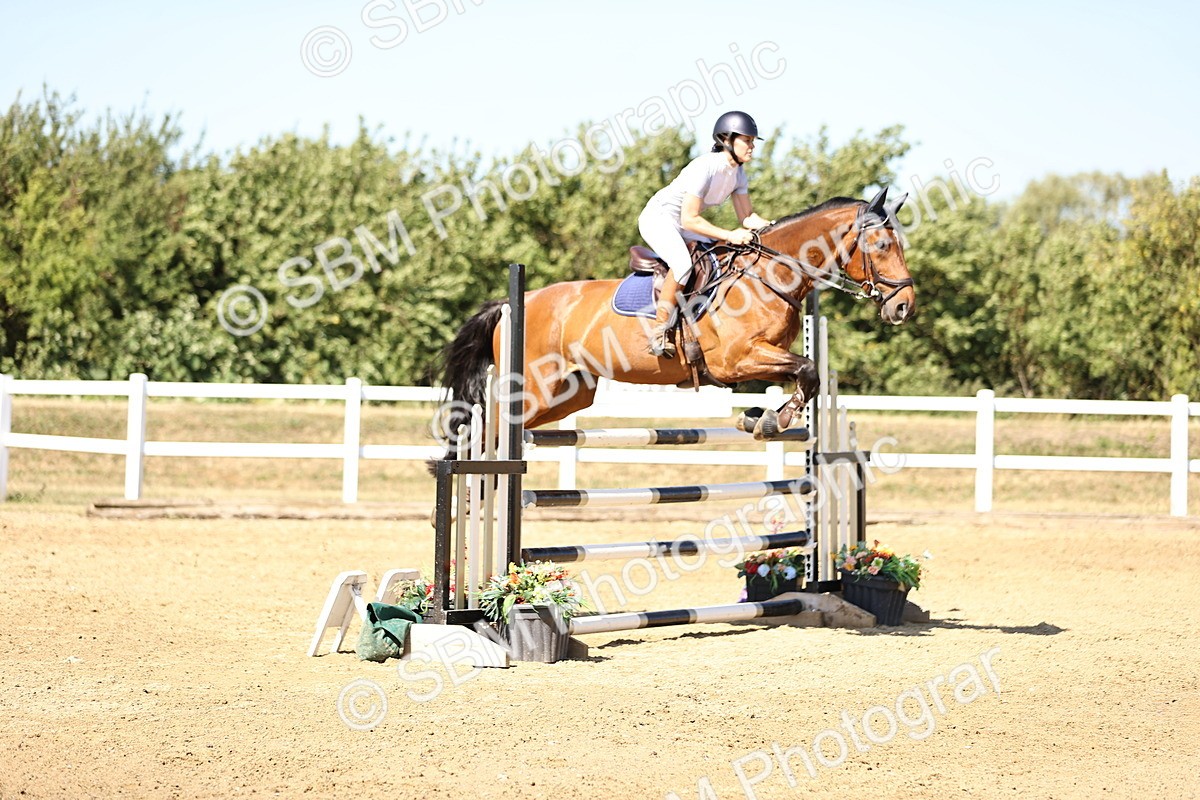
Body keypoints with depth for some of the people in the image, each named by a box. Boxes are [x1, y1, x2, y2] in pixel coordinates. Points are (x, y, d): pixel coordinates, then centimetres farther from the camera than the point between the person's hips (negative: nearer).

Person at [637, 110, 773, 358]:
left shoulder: (737, 172, -1)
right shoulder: (704, 167, -27)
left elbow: (747, 217, 4)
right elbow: (689, 219, -29)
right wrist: (730, 235, -33)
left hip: (683, 226, 9)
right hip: (658, 218, -9)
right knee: (683, 264, -34)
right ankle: (660, 331, -26)